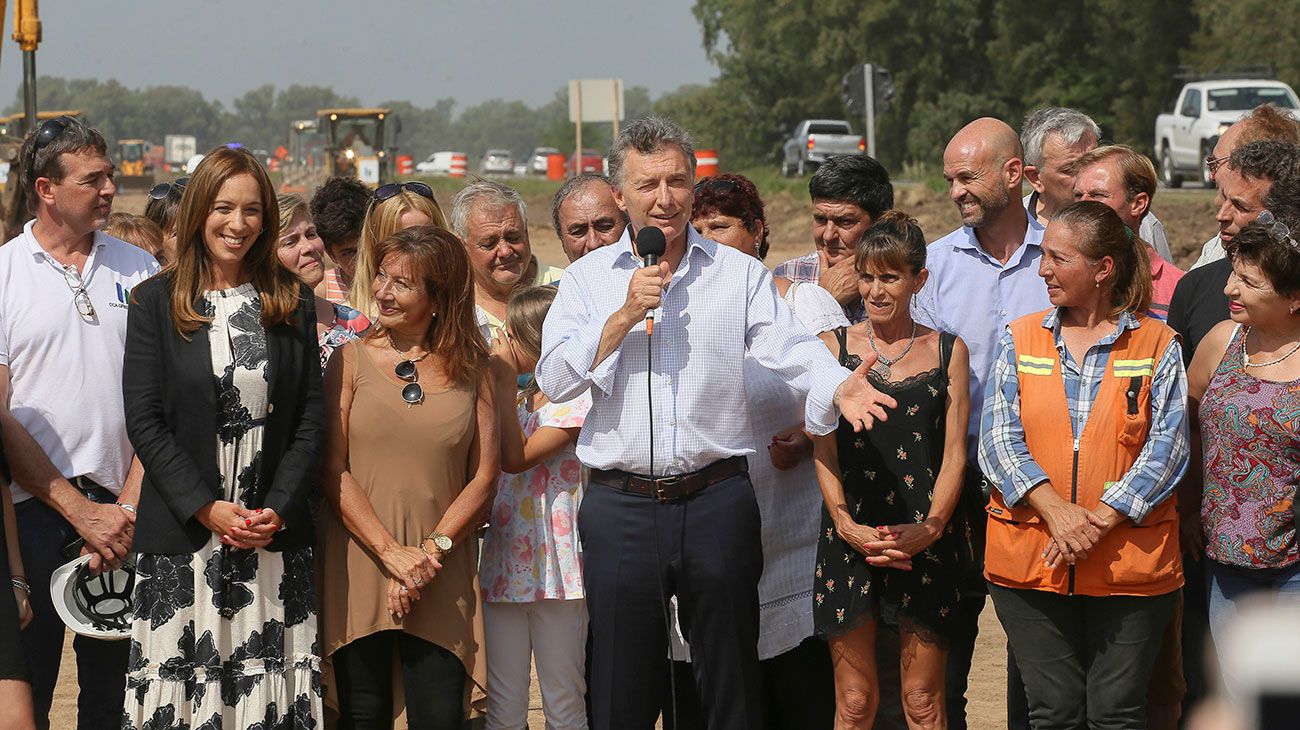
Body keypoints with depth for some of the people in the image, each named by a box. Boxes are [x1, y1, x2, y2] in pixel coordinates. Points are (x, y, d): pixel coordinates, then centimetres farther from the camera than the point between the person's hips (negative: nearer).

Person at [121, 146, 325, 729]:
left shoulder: (292, 303, 9)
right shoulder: (156, 302, 2)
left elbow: (311, 418, 6)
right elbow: (144, 422, -3)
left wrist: (278, 509, -7)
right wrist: (208, 509, -12)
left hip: (275, 538, 2)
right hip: (182, 538, -2)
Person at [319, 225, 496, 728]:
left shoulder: (470, 369, 8)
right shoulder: (353, 359, 4)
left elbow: (483, 477, 3)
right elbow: (333, 471, -2)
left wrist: (432, 550, -10)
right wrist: (392, 553, -12)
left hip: (441, 581, 0)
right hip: (359, 568, 0)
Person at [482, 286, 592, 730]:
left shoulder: (575, 400, -7)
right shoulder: (518, 399, 14)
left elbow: (516, 458, -18)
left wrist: (505, 381, -14)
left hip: (553, 568, -6)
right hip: (503, 566, 6)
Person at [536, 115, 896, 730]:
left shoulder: (740, 274, 5)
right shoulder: (588, 277, 6)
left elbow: (788, 347, -9)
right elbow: (554, 379, -3)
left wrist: (836, 385, -29)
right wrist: (625, 316, -12)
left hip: (717, 500, 0)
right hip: (620, 507, 0)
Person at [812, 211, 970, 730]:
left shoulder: (947, 351, 9)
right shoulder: (835, 347, 8)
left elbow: (954, 453, 5)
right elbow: (824, 449, 2)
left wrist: (931, 527, -10)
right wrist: (846, 524, -12)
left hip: (925, 542, 0)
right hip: (850, 538, 0)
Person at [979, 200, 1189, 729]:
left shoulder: (1157, 345, 3)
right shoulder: (1020, 340, 9)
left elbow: (1167, 449, -4)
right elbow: (998, 440, 0)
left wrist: (1099, 519, -16)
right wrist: (1056, 511, -15)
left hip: (1129, 562, -1)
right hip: (1029, 561, 2)